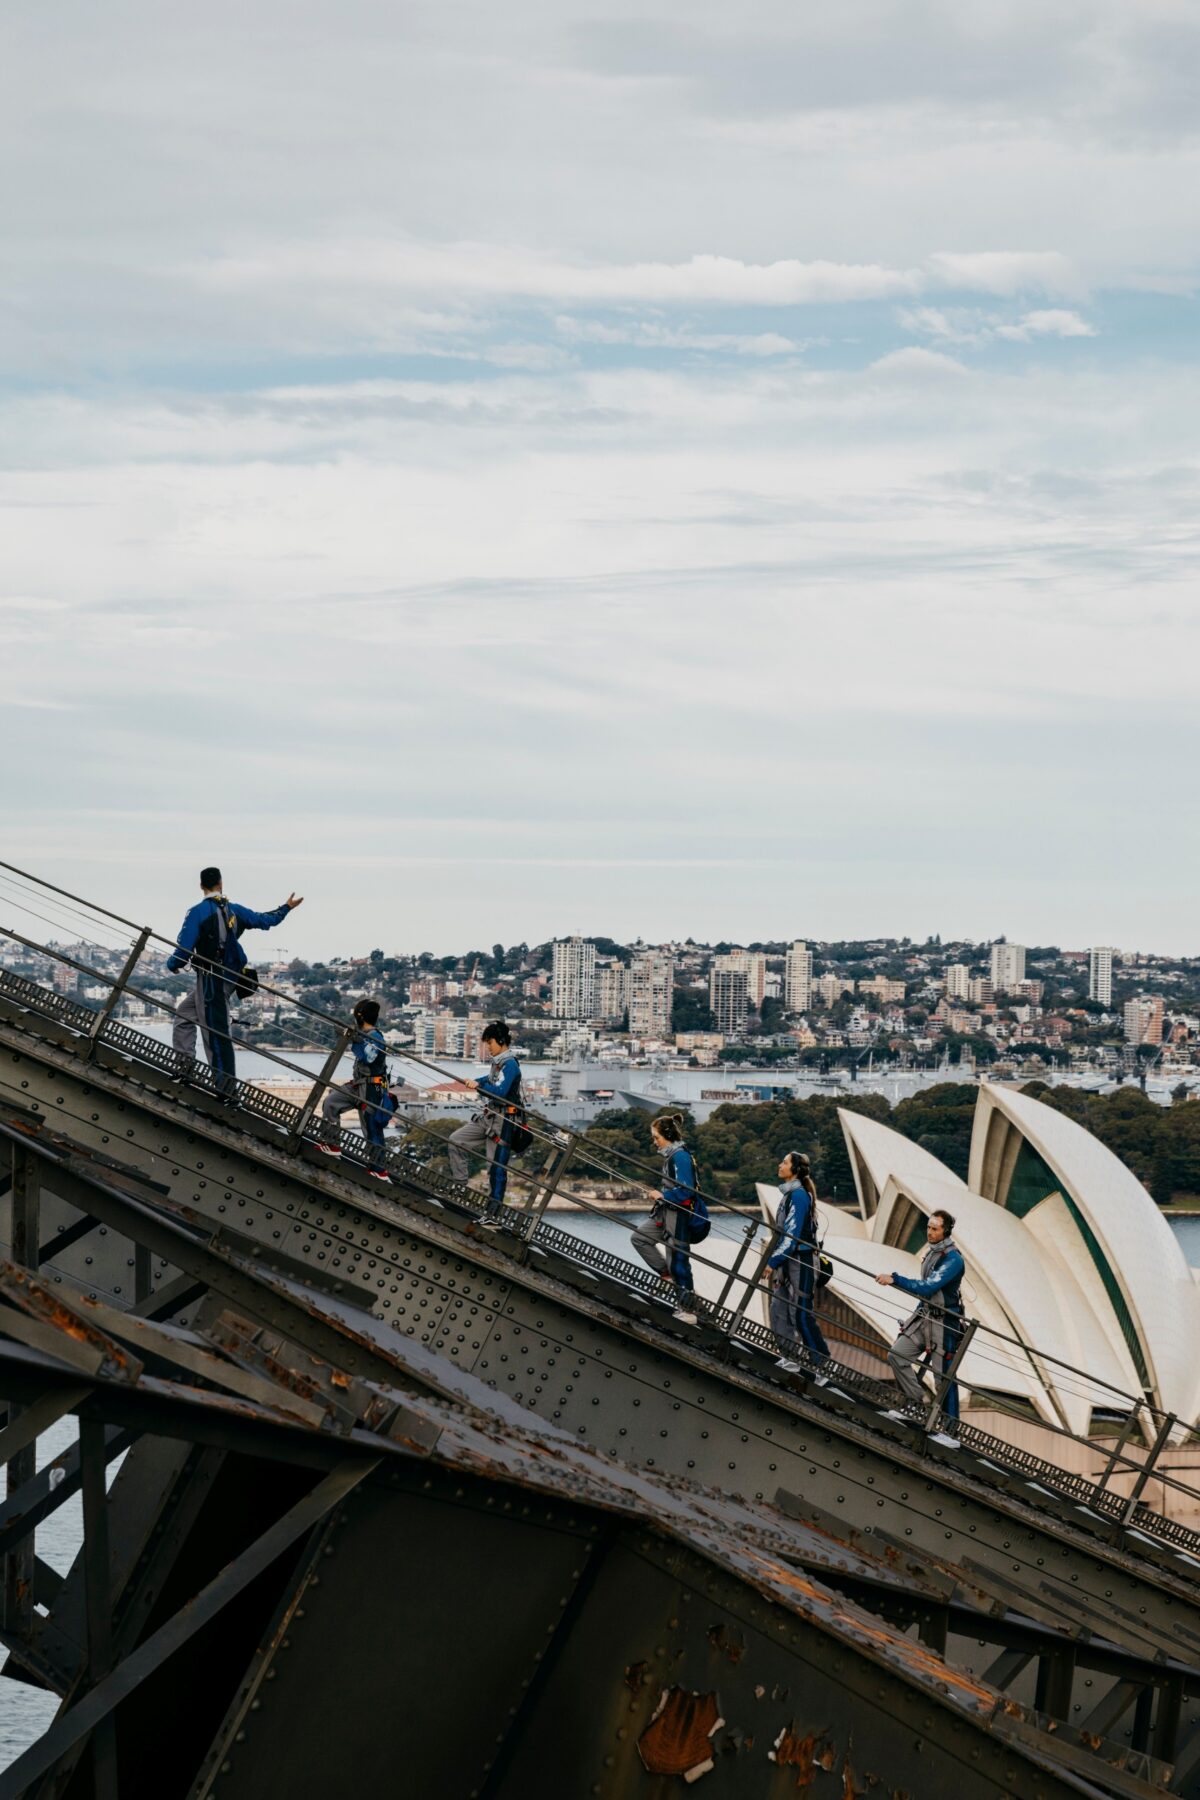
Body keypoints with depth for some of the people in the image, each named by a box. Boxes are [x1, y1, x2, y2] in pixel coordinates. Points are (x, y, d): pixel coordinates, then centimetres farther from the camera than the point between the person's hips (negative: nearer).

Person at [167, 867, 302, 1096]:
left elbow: (184, 947, -16)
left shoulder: (198, 912, -13)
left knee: (216, 1033, -4)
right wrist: (287, 908, 32)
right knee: (184, 1013, 20)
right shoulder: (234, 910, 5)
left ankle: (225, 1088, -3)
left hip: (211, 979, -7)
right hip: (229, 977, 7)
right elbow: (265, 921, 16)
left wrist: (172, 964, 5)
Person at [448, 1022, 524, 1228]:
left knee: (496, 1168, -8)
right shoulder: (498, 1062, 12)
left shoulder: (510, 1065, -15)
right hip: (488, 1117, 10)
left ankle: (494, 1214, -6)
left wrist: (478, 1086, -19)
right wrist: (476, 1082, 18)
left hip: (503, 1122, -10)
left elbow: (500, 1091, -26)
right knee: (456, 1140, 9)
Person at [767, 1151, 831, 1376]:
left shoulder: (798, 1195, -19)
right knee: (780, 1307, 13)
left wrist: (772, 1262, -20)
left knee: (802, 1315, -8)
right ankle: (789, 1360, 23)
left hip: (800, 1261, -10)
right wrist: (775, 1259, 21)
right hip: (788, 1259, 10)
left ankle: (825, 1367, -3)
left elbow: (792, 1236, -22)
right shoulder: (789, 1192, 11)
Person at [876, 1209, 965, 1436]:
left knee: (944, 1377, -3)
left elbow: (928, 1287, -28)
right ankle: (919, 1403, 12)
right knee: (896, 1355, 1)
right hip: (923, 1316, 8)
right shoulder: (932, 1252, 8)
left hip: (944, 1323, -8)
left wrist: (895, 1279, -32)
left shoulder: (953, 1259, -20)